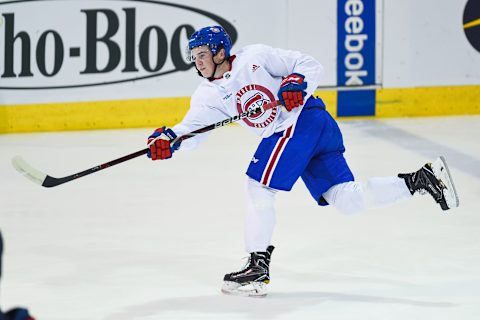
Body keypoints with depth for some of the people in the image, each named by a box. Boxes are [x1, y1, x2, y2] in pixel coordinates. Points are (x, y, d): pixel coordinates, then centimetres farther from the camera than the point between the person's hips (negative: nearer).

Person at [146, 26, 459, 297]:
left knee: (259, 187, -13)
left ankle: (259, 266, -8)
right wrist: (169, 140, -18)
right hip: (285, 134, 8)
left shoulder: (254, 57, -5)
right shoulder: (208, 94, 12)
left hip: (302, 119, -8)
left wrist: (296, 83, -23)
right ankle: (421, 178, 5)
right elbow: (192, 128, 1)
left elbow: (310, 65, -4)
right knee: (348, 200, 0)